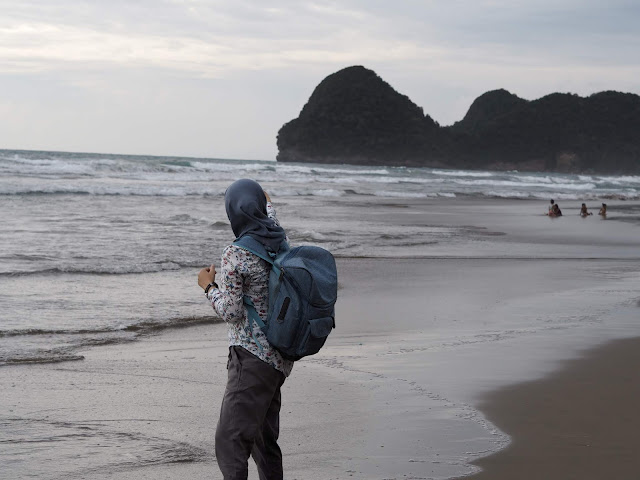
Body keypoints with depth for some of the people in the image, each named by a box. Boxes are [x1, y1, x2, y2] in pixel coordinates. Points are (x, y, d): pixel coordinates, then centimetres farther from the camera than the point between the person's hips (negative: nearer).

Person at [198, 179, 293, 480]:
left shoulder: (235, 255, -16)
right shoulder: (279, 240, 6)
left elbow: (231, 312, -13)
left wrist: (208, 286, 3)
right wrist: (267, 202, 53)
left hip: (252, 356, -8)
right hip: (280, 356, 8)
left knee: (230, 441, -10)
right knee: (264, 438, 16)